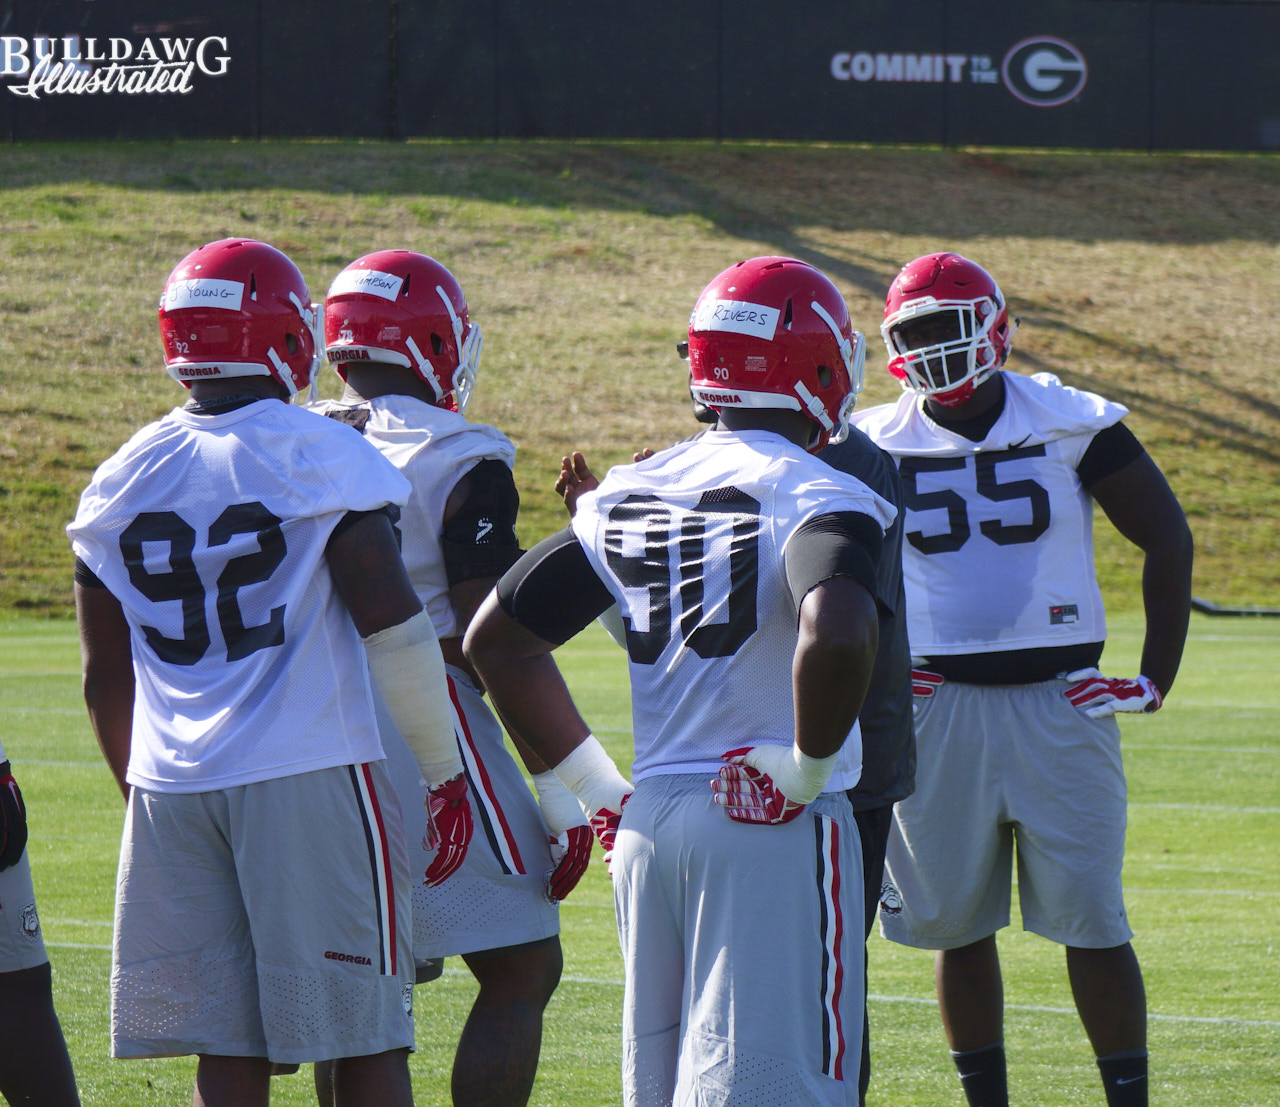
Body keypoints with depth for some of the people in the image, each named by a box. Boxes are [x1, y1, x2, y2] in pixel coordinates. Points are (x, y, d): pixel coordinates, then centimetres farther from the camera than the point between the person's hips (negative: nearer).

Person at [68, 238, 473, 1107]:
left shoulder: (125, 480, 10)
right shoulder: (320, 456, -6)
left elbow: (108, 680, 15)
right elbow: (391, 622, -9)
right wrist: (446, 771, 1)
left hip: (175, 783, 5)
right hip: (310, 774, -5)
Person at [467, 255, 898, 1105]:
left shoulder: (633, 495, 12)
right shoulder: (819, 499, -10)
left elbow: (497, 637, 16)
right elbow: (836, 637, -31)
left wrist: (596, 786, 17)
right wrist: (810, 770, -15)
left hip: (653, 815, 7)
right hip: (775, 829, -7)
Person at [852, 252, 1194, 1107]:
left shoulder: (1073, 426, -2)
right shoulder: (875, 446, 2)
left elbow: (1169, 539, 4)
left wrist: (1156, 679, 0)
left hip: (1059, 704, -2)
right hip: (936, 706, 2)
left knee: (1093, 924, -4)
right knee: (957, 924, 6)